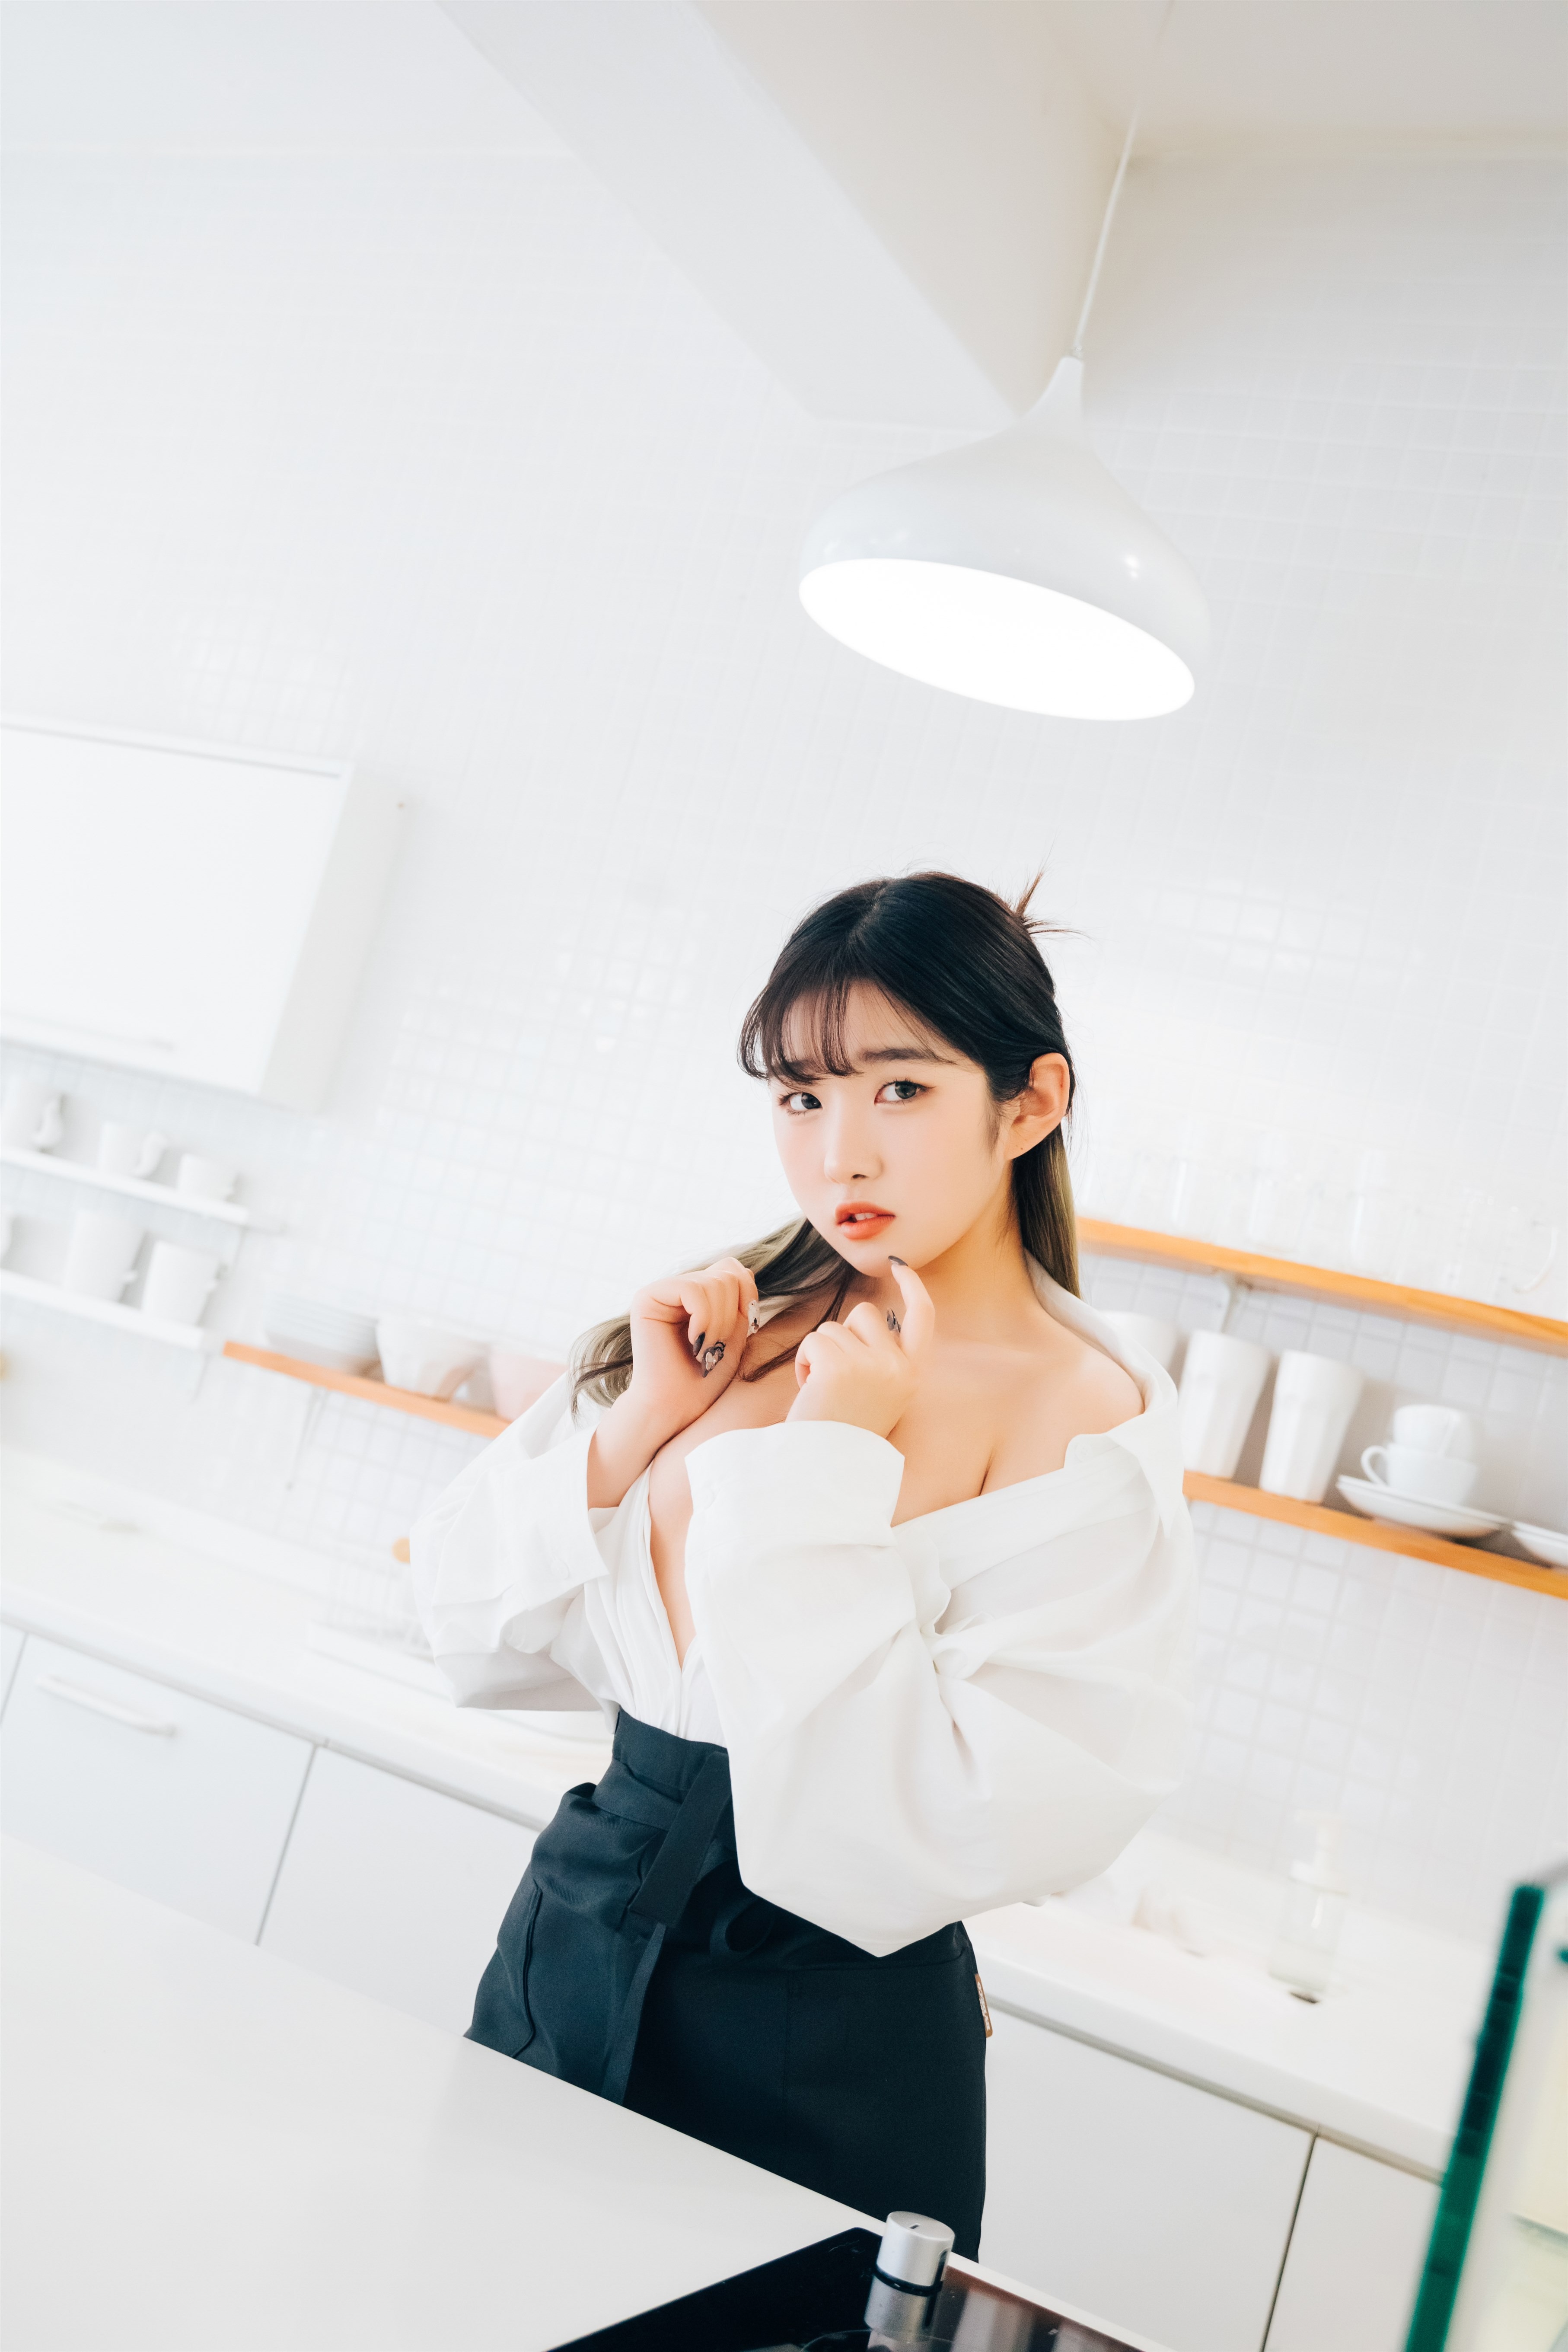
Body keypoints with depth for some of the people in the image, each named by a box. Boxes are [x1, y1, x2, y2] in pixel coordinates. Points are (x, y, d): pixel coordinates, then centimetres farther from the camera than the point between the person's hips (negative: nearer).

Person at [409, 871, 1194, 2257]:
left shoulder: (1088, 1420, -16)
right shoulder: (735, 1324, 0)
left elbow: (963, 1832, -24)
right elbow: (478, 1636, 2)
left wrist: (828, 1468, -23)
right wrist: (638, 1427, -13)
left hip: (827, 2052, -5)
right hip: (573, 1936, 6)